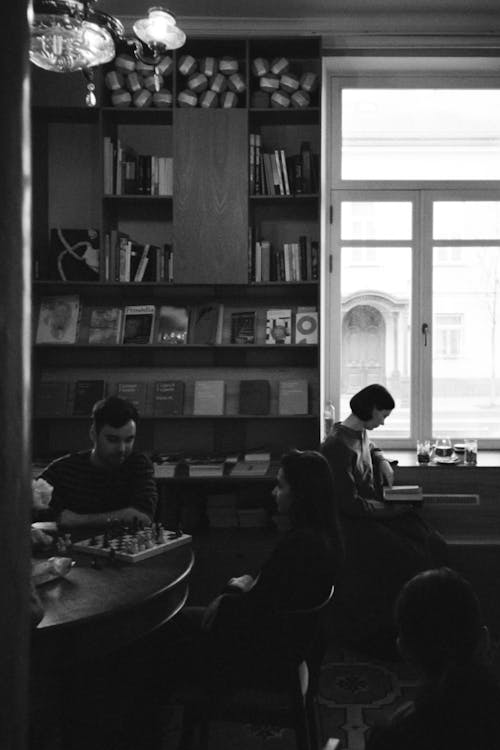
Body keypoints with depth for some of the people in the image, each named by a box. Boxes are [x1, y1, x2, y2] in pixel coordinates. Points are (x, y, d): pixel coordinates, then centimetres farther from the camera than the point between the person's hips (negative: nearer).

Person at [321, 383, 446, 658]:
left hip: (374, 510, 9)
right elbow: (350, 503, -22)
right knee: (409, 559, -22)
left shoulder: (361, 434, 7)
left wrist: (383, 463, 13)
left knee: (434, 545, -5)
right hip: (353, 522, -9)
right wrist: (390, 508, -15)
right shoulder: (338, 445, -22)